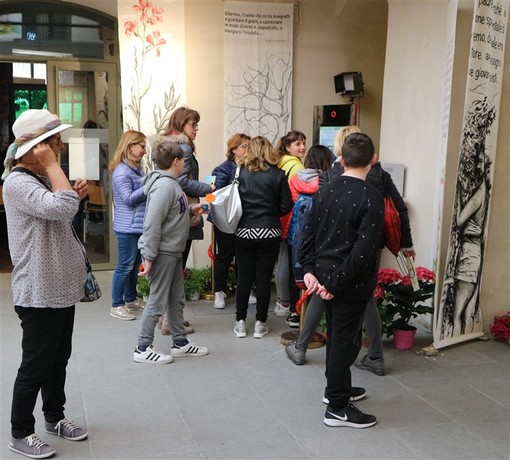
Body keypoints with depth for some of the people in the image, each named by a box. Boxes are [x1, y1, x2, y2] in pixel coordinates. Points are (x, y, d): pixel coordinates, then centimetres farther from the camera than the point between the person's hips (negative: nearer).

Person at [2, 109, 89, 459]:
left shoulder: (42, 180, 13)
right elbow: (62, 208, -34)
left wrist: (75, 196, 7)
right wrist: (52, 166, -23)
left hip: (62, 288, 9)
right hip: (39, 294, -9)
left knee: (58, 358, 19)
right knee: (36, 365, 2)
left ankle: (55, 417, 35)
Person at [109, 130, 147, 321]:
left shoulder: (136, 168, 13)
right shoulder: (121, 171, -15)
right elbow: (129, 199, -20)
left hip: (139, 225, 9)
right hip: (127, 227, -9)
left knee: (135, 264, 17)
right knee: (125, 266, -2)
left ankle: (131, 299, 31)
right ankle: (117, 306, 7)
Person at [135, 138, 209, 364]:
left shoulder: (171, 183, 9)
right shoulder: (164, 186, -21)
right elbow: (152, 223, -25)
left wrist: (190, 209, 12)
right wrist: (149, 256, -25)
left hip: (173, 252, 10)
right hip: (163, 253, -10)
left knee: (177, 300, 17)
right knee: (157, 302, 0)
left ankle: (180, 343, 30)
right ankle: (143, 349, 13)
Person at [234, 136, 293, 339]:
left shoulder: (241, 172, -3)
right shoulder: (277, 174, -4)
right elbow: (286, 206, -4)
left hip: (244, 231, 1)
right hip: (269, 232, -1)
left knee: (244, 276, 10)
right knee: (264, 277, 7)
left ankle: (240, 322, 16)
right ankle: (260, 323, 13)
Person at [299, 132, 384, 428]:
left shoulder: (325, 191, 4)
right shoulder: (372, 198, -16)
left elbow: (310, 234, 5)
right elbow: (364, 249, -22)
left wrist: (310, 270, 2)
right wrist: (337, 283, -17)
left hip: (324, 274, 7)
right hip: (352, 282, -7)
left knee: (336, 334, 21)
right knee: (346, 339, 3)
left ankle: (337, 388, 39)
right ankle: (338, 408, 14)